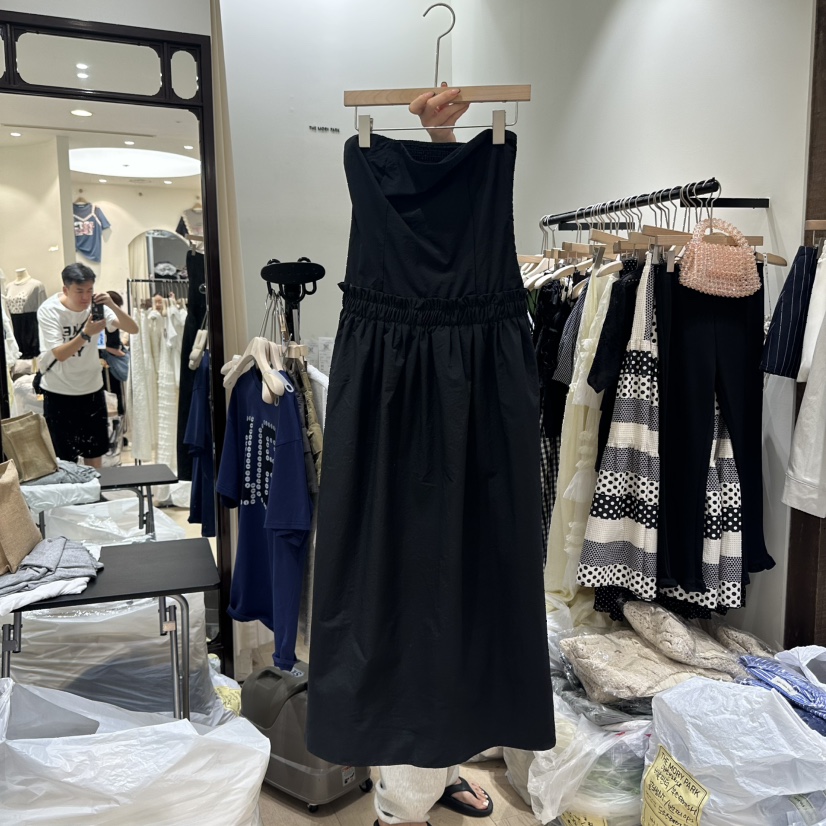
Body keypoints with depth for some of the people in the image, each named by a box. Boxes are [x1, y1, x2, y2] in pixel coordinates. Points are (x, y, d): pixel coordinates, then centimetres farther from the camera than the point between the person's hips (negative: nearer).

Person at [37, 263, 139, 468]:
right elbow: (59, 354, -25)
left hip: (92, 388, 3)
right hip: (59, 392, -3)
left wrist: (113, 306, -33)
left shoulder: (97, 304, -10)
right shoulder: (49, 310, -18)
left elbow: (133, 329, -17)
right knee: (64, 457, 5)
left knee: (94, 451, 14)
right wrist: (85, 333, -39)